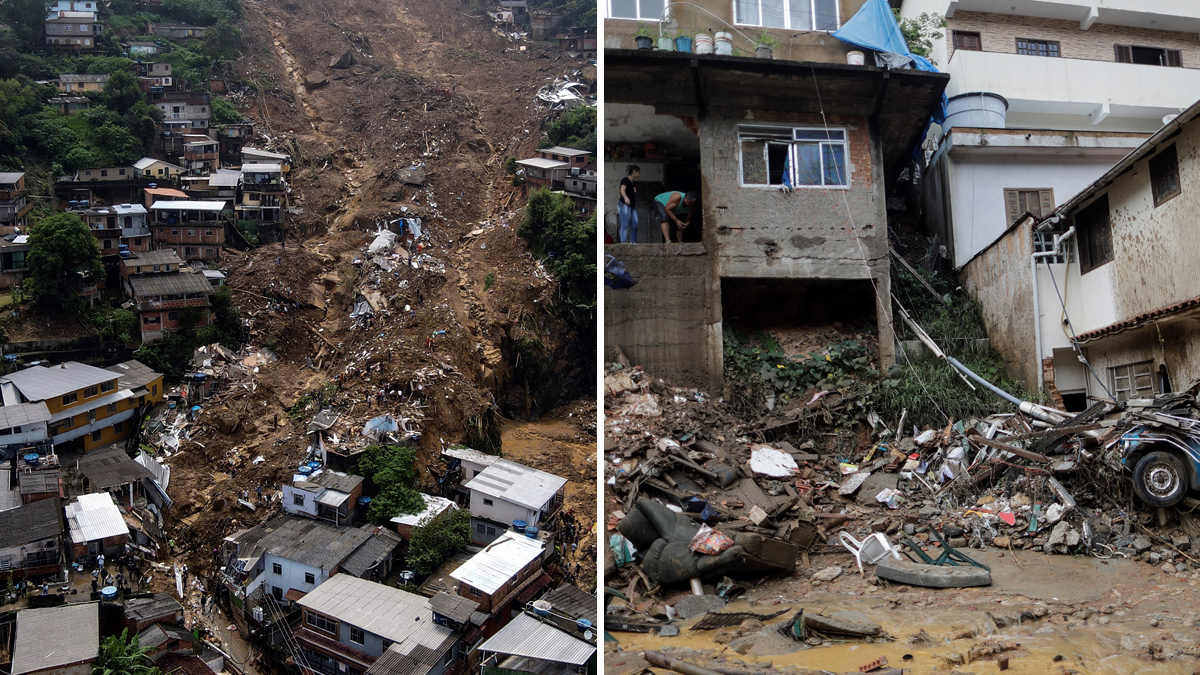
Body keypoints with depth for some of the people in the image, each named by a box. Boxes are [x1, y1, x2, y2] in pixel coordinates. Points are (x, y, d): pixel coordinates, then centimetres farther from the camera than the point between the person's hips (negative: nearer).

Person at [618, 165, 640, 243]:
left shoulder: (633, 183, 20)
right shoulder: (625, 180, -6)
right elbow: (622, 190, -25)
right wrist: (625, 198, -44)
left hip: (632, 206, 9)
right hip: (624, 205, -9)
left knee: (635, 225, 3)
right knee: (625, 224, -17)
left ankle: (633, 242, 7)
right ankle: (623, 242, -23)